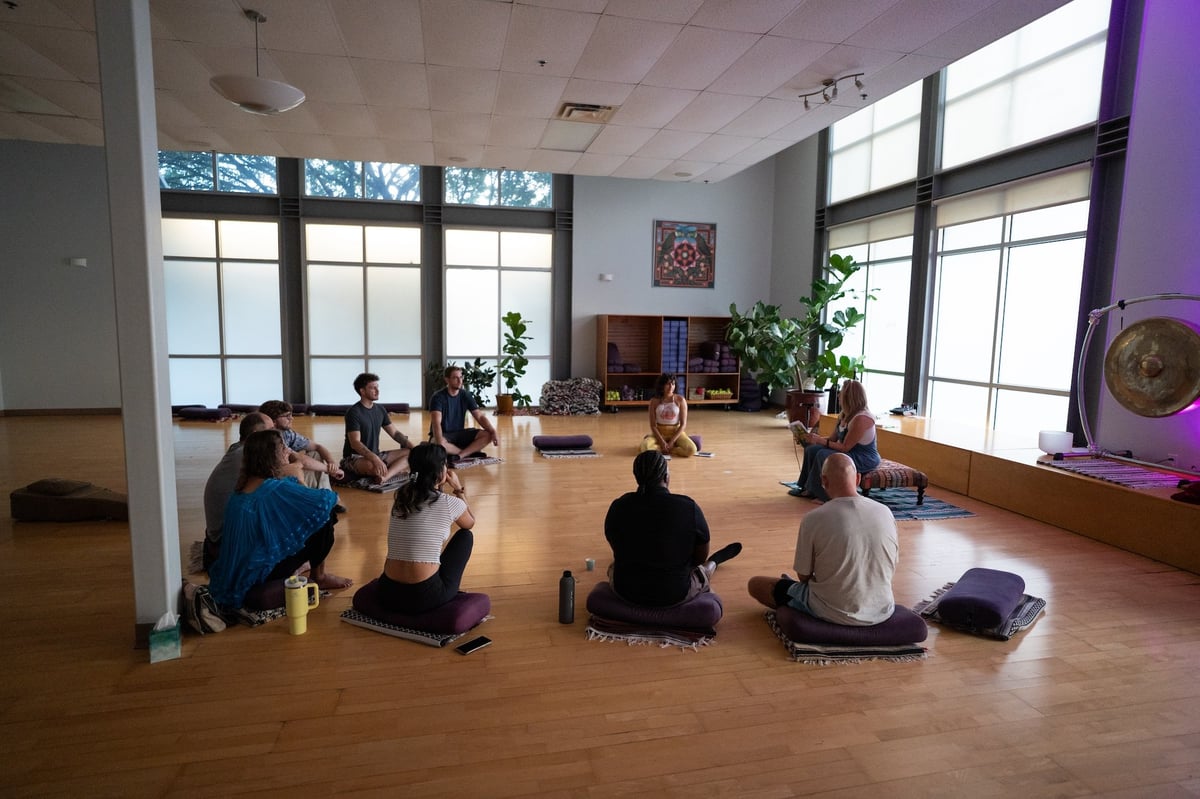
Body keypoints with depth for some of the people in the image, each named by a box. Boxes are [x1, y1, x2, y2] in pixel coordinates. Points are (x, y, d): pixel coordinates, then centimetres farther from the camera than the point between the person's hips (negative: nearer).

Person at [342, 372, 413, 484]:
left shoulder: (380, 409, 7)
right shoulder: (354, 412, -15)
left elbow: (395, 433, 10)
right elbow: (355, 443, -24)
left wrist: (413, 447, -6)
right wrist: (374, 458, -40)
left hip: (375, 455, 8)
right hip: (354, 458, -8)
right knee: (373, 466, -42)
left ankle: (384, 476, -32)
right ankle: (397, 470, -12)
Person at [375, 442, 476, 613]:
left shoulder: (400, 497, 7)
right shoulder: (449, 502, -7)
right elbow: (470, 523, 16)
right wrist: (459, 489, 20)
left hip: (388, 594, 6)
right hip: (425, 596, -6)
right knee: (465, 536, 18)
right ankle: (447, 592, 26)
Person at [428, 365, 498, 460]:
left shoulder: (466, 395, 0)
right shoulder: (438, 397, -15)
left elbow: (480, 417, -3)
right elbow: (436, 422, -28)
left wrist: (493, 432, -20)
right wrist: (440, 442, -46)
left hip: (459, 434, 5)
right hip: (443, 435, -4)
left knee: (487, 435, -18)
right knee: (436, 444, -40)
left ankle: (459, 456, -29)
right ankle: (470, 453, -20)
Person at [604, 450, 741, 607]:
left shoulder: (619, 506, -10)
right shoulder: (689, 508, -17)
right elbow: (701, 557, 0)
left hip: (626, 590, 2)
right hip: (674, 595, -2)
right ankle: (714, 562, 59)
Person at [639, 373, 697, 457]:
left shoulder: (680, 400, -7)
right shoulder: (654, 401, -6)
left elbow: (683, 424, -7)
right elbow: (653, 425, -6)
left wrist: (671, 442, -16)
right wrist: (662, 442, -18)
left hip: (676, 432, 0)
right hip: (659, 433, 0)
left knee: (691, 450, -28)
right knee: (644, 447, -30)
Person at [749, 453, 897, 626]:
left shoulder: (814, 519, -20)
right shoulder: (885, 512, -9)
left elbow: (804, 576, -8)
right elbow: (891, 570, 4)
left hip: (832, 614, -4)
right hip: (882, 612, 5)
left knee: (755, 584, 12)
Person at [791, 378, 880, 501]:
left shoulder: (861, 418, -24)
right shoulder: (845, 415, 5)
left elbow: (845, 447, -23)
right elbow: (833, 439, 9)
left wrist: (820, 440, -21)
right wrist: (816, 438, -6)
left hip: (865, 459, -10)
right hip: (852, 453, 10)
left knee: (823, 455, -26)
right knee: (811, 449, -1)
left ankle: (814, 490, -10)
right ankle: (807, 488, 5)